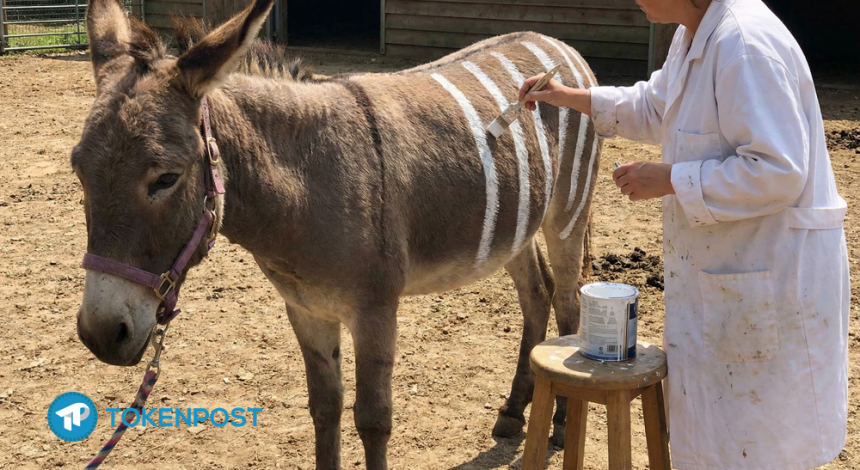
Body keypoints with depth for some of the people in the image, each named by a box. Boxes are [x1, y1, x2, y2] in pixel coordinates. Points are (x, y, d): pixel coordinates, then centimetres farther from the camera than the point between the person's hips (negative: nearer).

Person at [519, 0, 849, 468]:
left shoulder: (746, 43, -26)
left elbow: (775, 172, -29)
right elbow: (655, 108, 24)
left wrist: (668, 179, -21)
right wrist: (571, 97, 15)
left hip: (772, 268, -10)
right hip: (720, 262, 10)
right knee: (711, 418, 24)